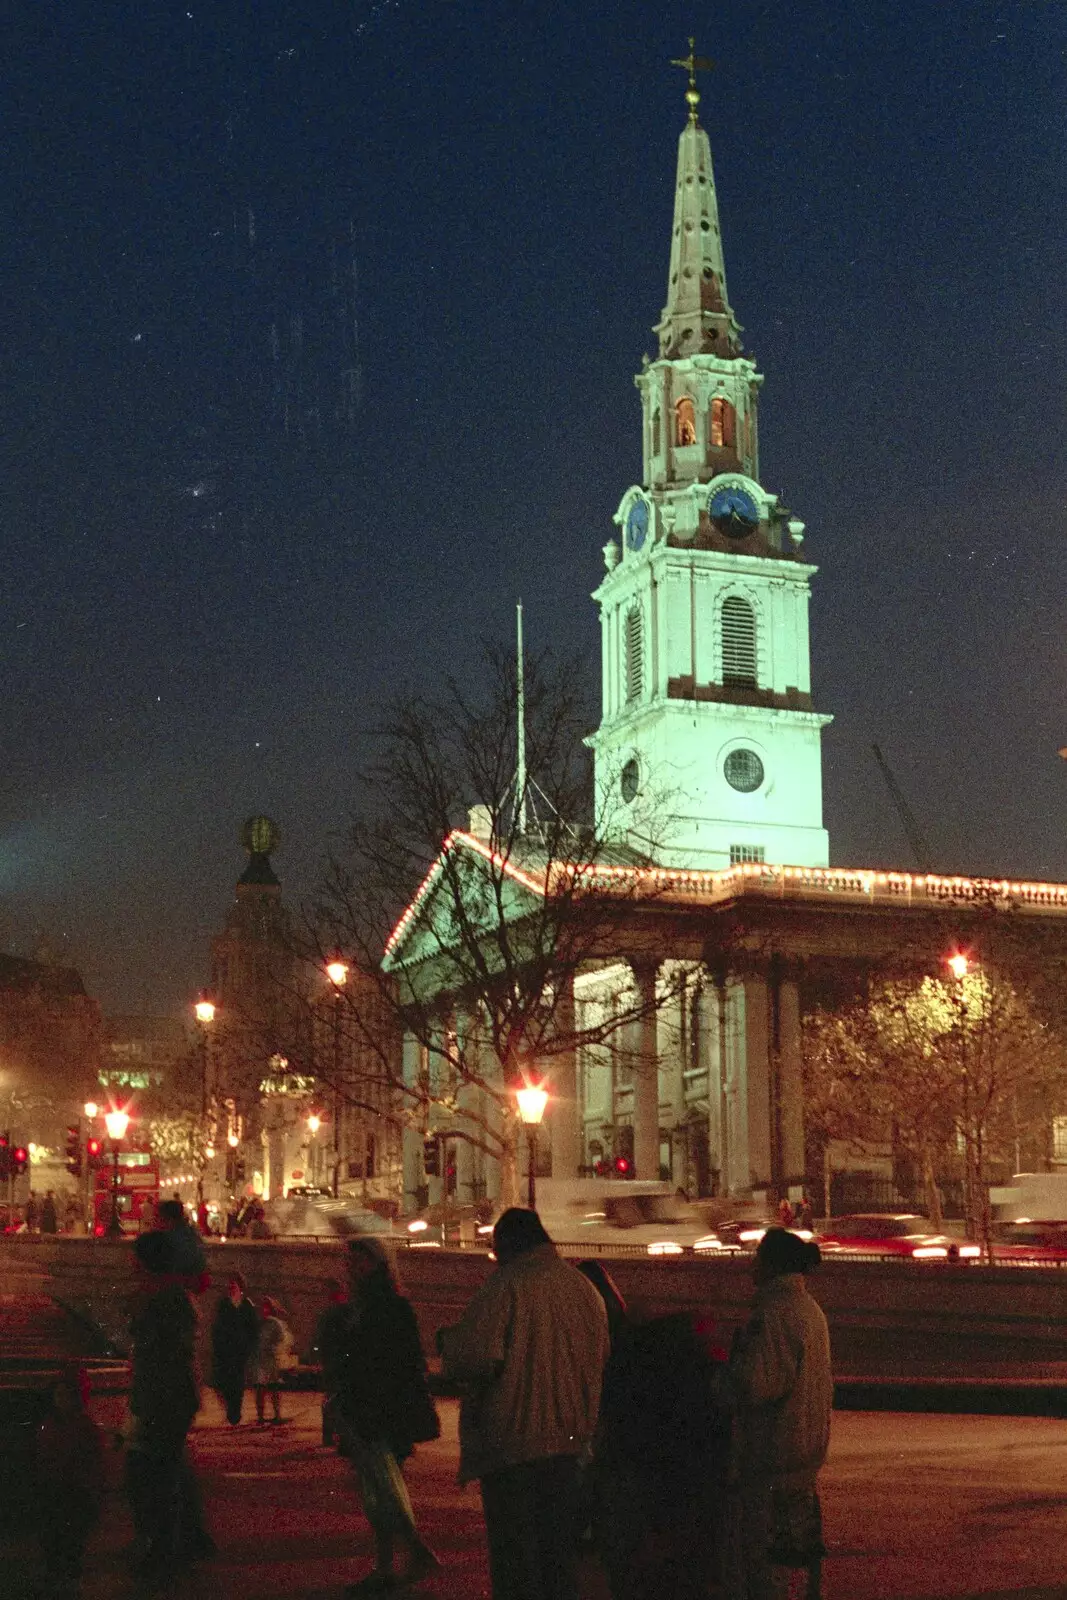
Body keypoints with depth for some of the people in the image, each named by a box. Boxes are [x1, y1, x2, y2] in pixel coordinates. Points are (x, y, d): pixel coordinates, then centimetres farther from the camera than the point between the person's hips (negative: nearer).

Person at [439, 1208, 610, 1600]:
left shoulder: (507, 1286, -14)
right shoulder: (584, 1288, 7)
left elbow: (475, 1357, -22)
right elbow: (602, 1361, 17)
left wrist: (448, 1341, -2)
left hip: (512, 1441, -6)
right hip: (570, 1441, 6)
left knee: (513, 1549, 2)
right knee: (559, 1545, 16)